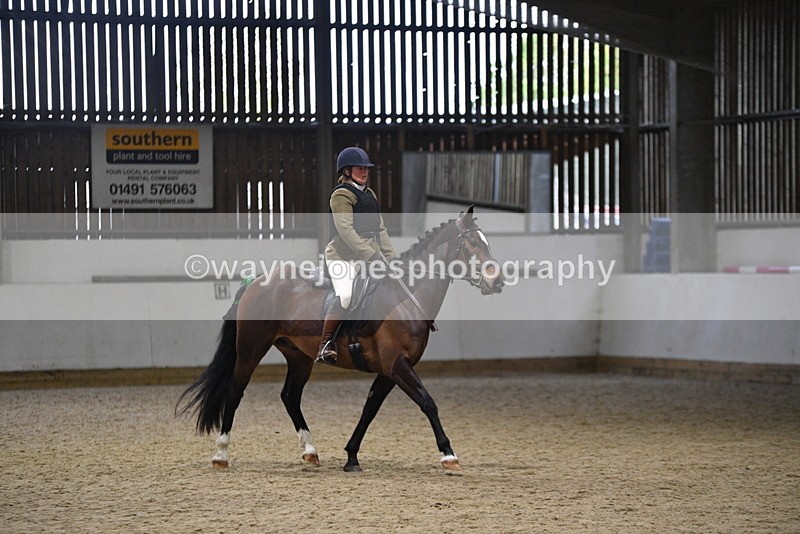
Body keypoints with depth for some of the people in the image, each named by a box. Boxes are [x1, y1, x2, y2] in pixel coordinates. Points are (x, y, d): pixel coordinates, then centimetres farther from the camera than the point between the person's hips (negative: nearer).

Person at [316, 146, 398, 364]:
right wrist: (370, 255, -24)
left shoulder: (370, 195, 20)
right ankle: (325, 346, -20)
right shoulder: (341, 195, -7)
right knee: (345, 296, -28)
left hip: (369, 255, 9)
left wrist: (391, 257, 8)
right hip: (342, 256, -9)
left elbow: (380, 230, 21)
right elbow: (345, 230, -18)